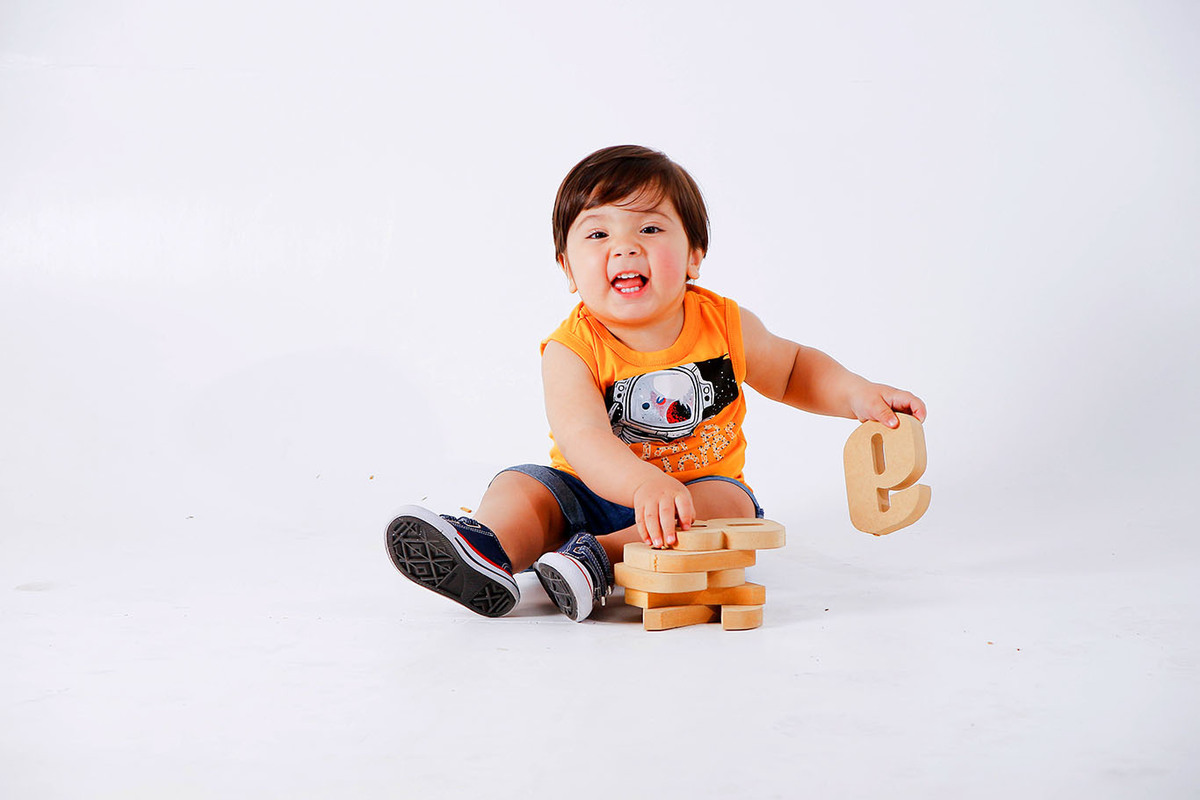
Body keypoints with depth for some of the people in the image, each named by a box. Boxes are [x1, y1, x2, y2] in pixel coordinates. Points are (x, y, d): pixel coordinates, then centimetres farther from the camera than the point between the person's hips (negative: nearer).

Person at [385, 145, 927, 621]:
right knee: (521, 485, -19)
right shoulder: (573, 349, -18)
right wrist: (648, 485, -54)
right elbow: (582, 438, -35)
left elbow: (792, 370, 13)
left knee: (730, 502, -29)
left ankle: (600, 558, -40)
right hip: (592, 491, 0)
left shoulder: (724, 327, -7)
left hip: (703, 483, 1)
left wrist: (856, 395, -6)